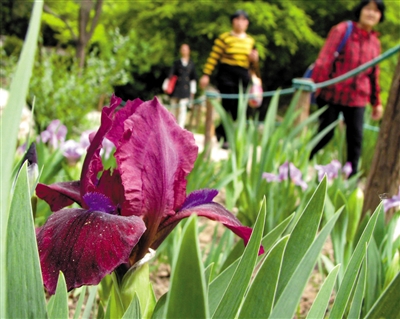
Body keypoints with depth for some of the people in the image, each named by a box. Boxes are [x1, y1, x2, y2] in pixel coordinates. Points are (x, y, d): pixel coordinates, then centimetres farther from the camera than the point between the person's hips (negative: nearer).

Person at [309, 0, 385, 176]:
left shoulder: (375, 42, 10)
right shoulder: (342, 30, -3)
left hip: (357, 97, 4)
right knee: (326, 133, 1)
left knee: (356, 137, -1)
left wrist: (376, 102, 16)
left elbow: (374, 75, 16)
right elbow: (324, 60, -8)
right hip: (332, 93, -4)